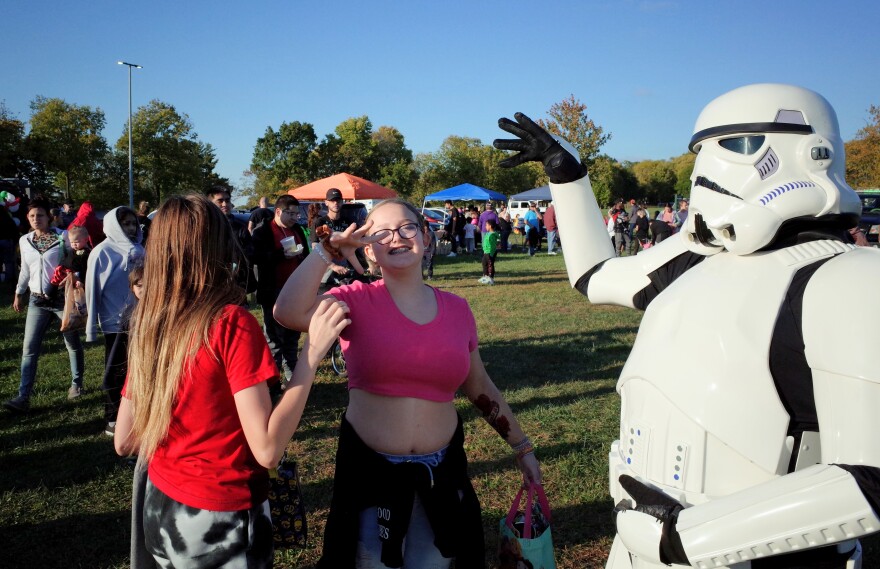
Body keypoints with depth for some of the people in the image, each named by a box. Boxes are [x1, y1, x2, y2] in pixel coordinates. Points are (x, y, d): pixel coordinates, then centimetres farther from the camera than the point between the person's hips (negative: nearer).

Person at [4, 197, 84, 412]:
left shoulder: (63, 237, -7)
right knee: (29, 348, -3)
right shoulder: (25, 241, 7)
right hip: (37, 300, 4)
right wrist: (19, 293, 23)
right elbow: (25, 269, 19)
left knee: (73, 344, 10)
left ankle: (76, 384, 27)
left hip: (63, 297, -4)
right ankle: (23, 397, -2)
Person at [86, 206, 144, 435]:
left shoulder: (138, 250, 6)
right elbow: (93, 289, -7)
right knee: (116, 371, 5)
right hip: (115, 321, -4)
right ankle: (113, 419, 15)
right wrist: (91, 325, -7)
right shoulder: (102, 252, -8)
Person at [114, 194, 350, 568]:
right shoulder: (232, 322, -20)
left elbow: (124, 442, 5)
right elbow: (267, 448, -24)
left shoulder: (146, 325, -2)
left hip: (158, 509, 6)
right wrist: (313, 351, -23)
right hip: (221, 519, -6)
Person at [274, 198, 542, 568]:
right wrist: (328, 251, -21)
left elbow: (478, 387, 10)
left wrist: (521, 446, 14)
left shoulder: (456, 309, -1)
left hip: (440, 468, 3)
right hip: (370, 466, -2)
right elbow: (288, 313, -28)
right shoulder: (359, 301, -9)